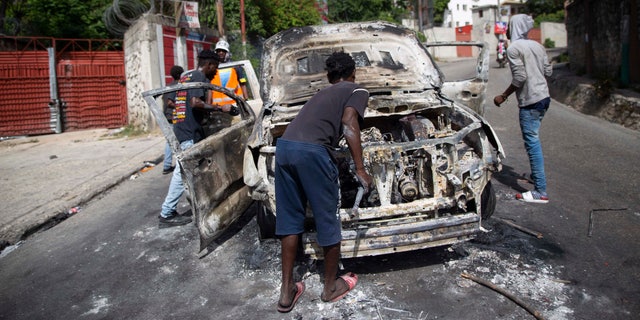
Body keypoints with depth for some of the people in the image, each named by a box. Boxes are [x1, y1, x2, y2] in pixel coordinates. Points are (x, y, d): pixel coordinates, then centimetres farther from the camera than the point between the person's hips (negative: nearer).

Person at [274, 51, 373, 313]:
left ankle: (287, 291, 23)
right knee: (328, 219, 10)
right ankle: (331, 286, 27)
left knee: (289, 219, 15)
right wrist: (360, 170, -7)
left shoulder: (323, 93, 33)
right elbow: (348, 123, -5)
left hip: (283, 145, 7)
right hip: (311, 151, -7)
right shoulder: (357, 90, 14)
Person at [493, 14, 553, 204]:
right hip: (544, 97, 9)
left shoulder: (514, 48, -11)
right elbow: (548, 71, 14)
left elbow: (519, 78, -18)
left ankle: (540, 192, -7)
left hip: (530, 101, -9)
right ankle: (537, 174, 37)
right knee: (534, 140, 22)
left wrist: (503, 96, -10)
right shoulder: (537, 46, 12)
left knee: (532, 143, -7)